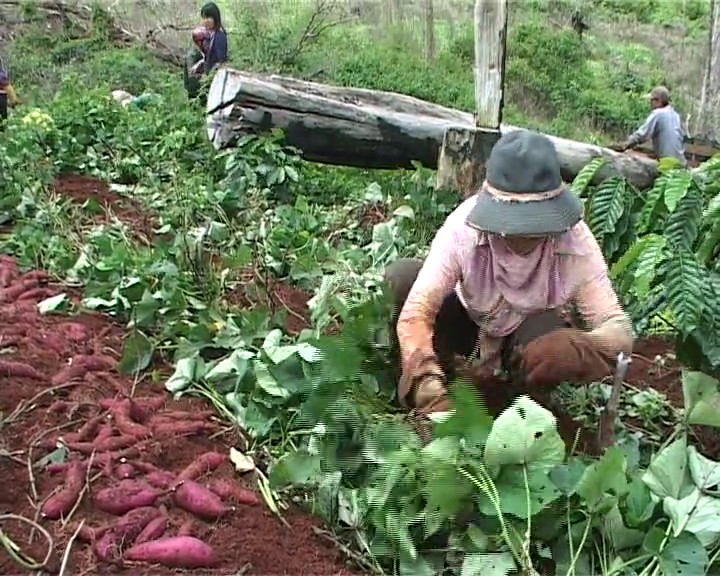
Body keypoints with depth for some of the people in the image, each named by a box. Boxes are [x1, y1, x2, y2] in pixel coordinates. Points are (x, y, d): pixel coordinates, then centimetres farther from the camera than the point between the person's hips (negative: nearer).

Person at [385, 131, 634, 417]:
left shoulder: (576, 243, -27)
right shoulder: (464, 226, -31)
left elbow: (619, 328, -28)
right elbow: (415, 313, -37)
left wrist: (576, 349, -52)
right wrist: (432, 394, -52)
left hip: (532, 333, 0)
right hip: (468, 322, 0)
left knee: (556, 343, -38)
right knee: (402, 275, -28)